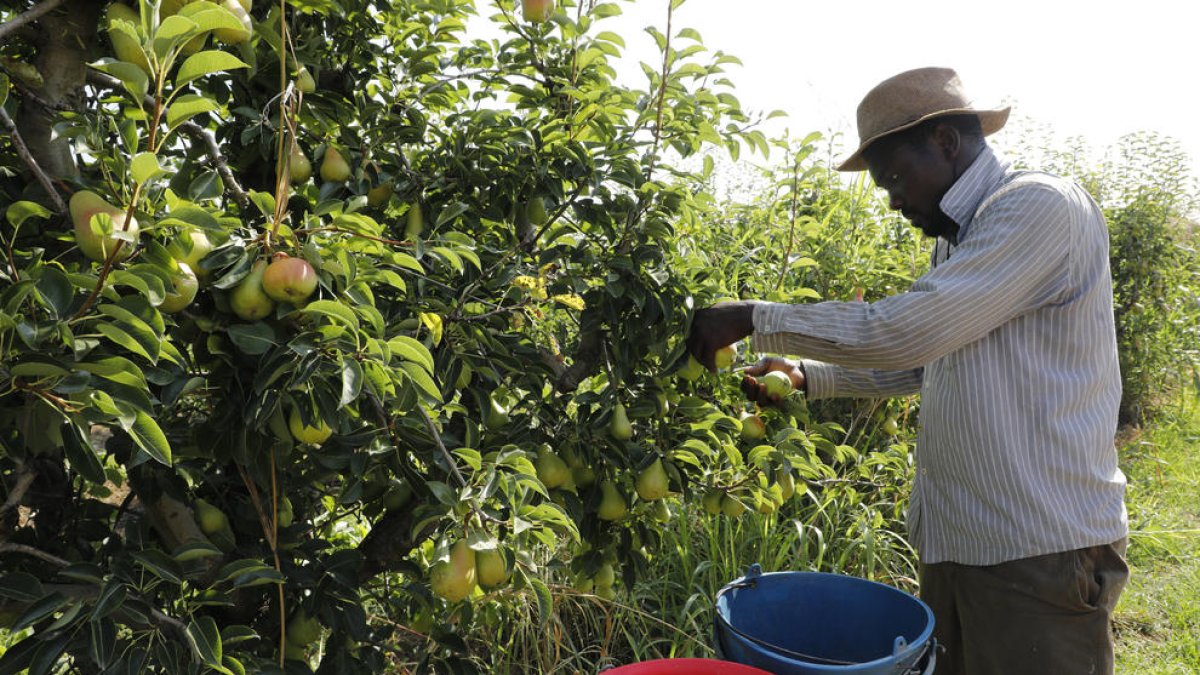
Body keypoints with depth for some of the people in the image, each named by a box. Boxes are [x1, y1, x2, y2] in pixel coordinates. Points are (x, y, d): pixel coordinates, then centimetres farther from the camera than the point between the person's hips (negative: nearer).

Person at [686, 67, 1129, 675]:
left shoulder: (1041, 206, -15)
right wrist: (807, 378, 12)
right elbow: (923, 358, 24)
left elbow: (900, 331, -24)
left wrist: (753, 319, -15)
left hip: (1040, 554, -8)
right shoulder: (957, 239, 14)